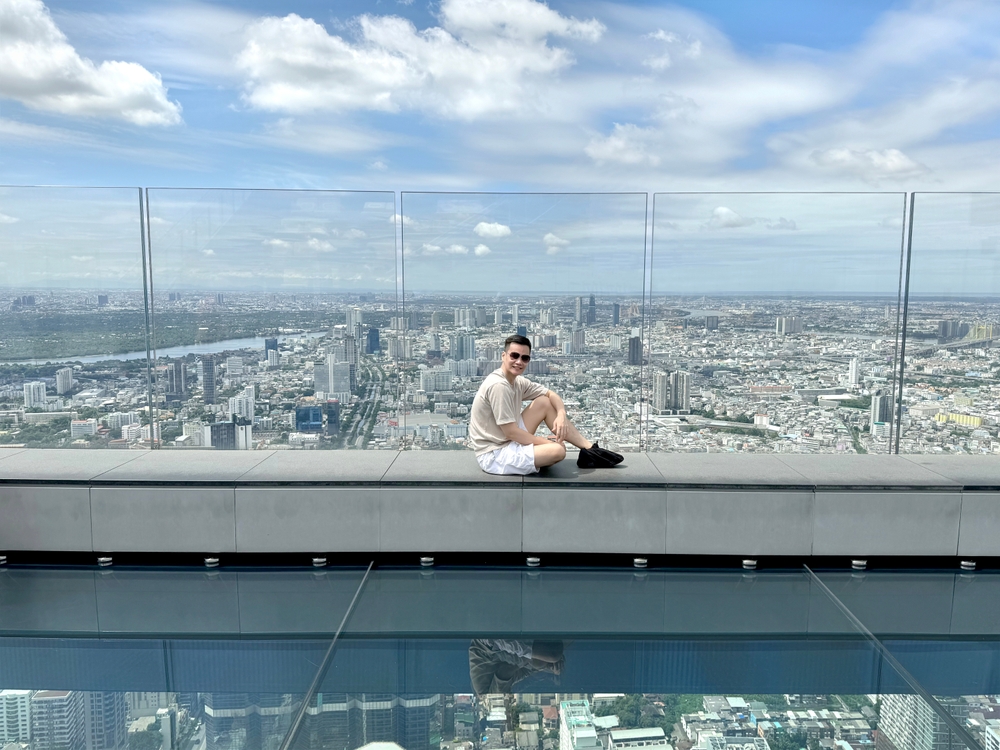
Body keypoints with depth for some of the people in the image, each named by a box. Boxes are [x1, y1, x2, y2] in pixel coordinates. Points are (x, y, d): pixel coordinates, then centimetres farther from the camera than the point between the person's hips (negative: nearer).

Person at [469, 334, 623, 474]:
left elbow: (551, 394, 12)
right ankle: (587, 456, 9)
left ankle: (590, 449, 8)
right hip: (493, 455, -10)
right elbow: (511, 432, -23)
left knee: (545, 402, 6)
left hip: (507, 441, 10)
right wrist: (546, 442, -11)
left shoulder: (518, 382, 4)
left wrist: (561, 415, -10)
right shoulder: (498, 385, -23)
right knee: (558, 450, -26)